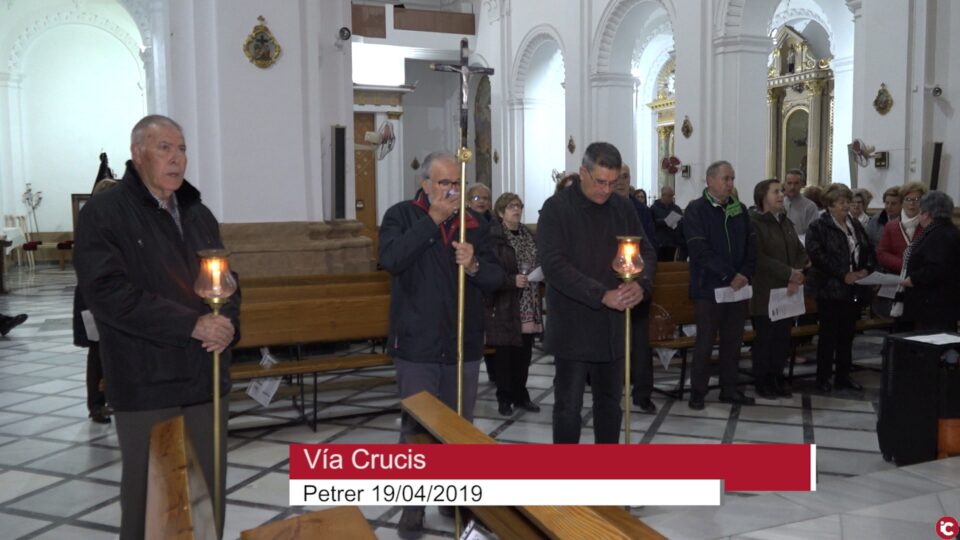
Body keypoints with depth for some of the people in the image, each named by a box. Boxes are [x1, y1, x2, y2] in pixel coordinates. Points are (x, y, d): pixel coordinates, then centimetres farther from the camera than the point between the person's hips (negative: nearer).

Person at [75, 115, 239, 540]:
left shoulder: (198, 214, 14)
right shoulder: (103, 214, -6)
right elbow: (109, 293, -17)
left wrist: (226, 322, -5)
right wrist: (192, 325, -20)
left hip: (205, 376, 6)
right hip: (146, 382, -5)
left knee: (209, 488, 13)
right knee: (148, 491, 6)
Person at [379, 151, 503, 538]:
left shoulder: (475, 223, 5)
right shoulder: (401, 215, -4)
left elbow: (496, 278, 3)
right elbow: (391, 259, -23)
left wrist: (474, 266, -19)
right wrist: (433, 218, -21)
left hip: (463, 344, 4)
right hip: (416, 345, -3)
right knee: (417, 427, 4)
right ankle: (413, 506, 18)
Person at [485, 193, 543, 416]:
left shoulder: (528, 235, 12)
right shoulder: (494, 237, -10)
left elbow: (538, 263, 20)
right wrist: (513, 280, -26)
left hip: (529, 307, 6)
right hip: (506, 307, -6)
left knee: (524, 352, 10)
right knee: (506, 353, 3)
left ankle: (521, 395, 24)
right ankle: (504, 398, 16)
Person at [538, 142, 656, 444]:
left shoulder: (623, 209, 7)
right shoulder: (556, 209, -9)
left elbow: (647, 251, 7)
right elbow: (554, 263, -19)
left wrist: (641, 284, -16)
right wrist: (602, 295, -27)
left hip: (614, 326, 5)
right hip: (573, 328, -5)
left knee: (610, 402, 16)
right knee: (568, 405, 2)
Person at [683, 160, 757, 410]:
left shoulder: (740, 209, 11)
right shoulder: (696, 210, -6)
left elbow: (751, 245, 10)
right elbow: (700, 250, -15)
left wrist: (745, 274, -6)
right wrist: (730, 275, -17)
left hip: (738, 286, 5)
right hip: (709, 287, -5)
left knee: (733, 340, 10)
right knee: (705, 342, 1)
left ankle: (729, 389, 22)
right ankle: (697, 392, 12)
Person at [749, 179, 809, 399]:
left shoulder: (786, 222, 15)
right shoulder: (754, 223, -8)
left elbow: (801, 252, 11)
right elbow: (759, 258, -17)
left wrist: (797, 277, -7)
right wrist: (789, 273, -18)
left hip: (787, 292, 6)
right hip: (765, 293, -6)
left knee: (783, 338, 8)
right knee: (765, 338, 1)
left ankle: (778, 379, 21)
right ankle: (763, 382, 13)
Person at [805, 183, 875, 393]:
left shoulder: (856, 226, 15)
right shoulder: (818, 227, -6)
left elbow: (869, 252, 18)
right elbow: (817, 255, -17)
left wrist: (866, 270, -3)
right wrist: (843, 274, -19)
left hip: (854, 290, 6)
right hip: (831, 289, -6)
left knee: (847, 335, 11)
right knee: (829, 335, -1)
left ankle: (843, 375, 21)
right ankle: (823, 377, 7)